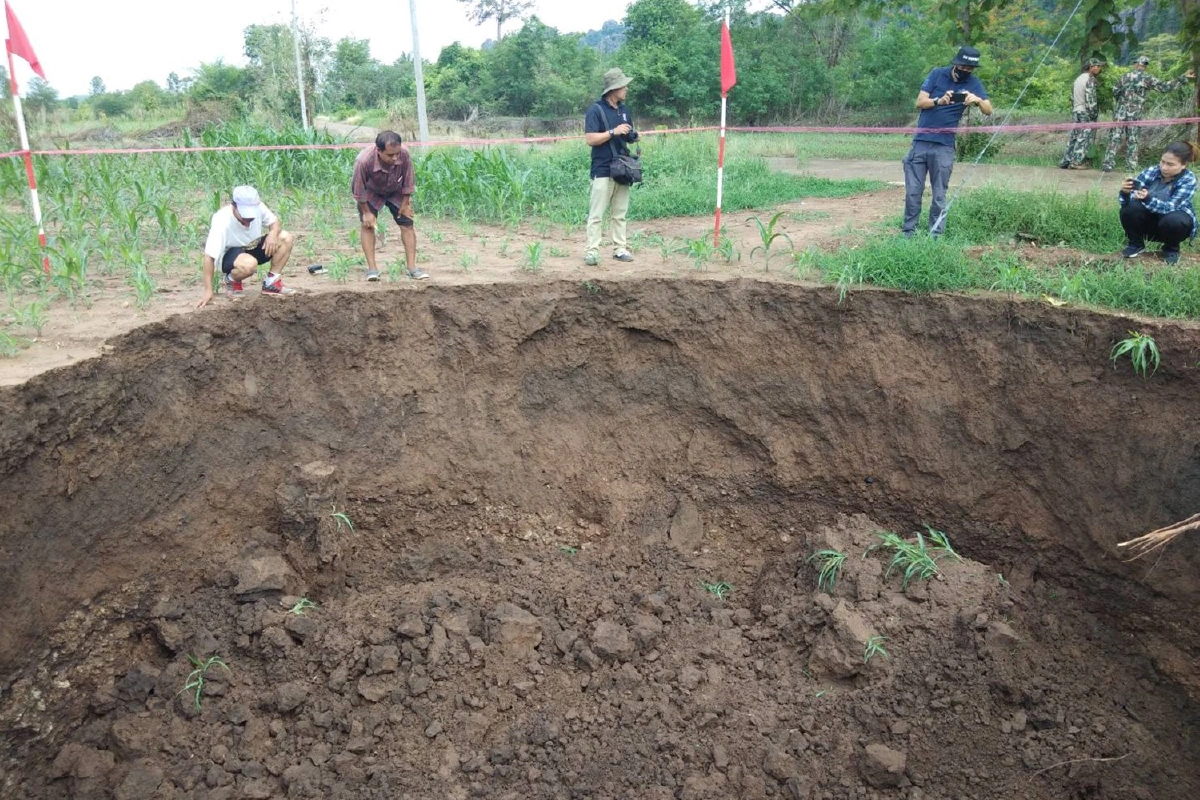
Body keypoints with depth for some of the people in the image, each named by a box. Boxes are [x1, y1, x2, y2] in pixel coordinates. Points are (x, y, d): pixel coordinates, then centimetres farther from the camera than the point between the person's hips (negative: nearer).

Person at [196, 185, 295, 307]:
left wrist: (272, 234, -29)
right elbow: (209, 257, -30)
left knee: (286, 238, -15)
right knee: (249, 264, -40)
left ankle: (271, 283, -4)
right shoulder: (222, 221, -32)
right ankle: (231, 280, -4)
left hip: (252, 247, 6)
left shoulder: (258, 207, -20)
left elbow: (275, 222, -2)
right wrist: (208, 291, -33)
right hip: (229, 255, -6)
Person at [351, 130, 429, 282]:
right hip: (371, 192, -2)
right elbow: (359, 189, -24)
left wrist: (405, 203, -8)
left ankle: (412, 267, -1)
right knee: (368, 225, -11)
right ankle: (372, 268, -8)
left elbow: (408, 180, -17)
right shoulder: (364, 160, -41)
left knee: (407, 224, -3)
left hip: (396, 191, 2)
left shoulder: (404, 153, -35)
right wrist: (366, 212, -16)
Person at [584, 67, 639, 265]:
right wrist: (613, 132, -19)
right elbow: (590, 139, -14)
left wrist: (633, 137, 0)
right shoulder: (596, 110, -8)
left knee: (620, 214, 10)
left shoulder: (624, 109, 13)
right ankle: (592, 251, -3)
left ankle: (620, 248, 15)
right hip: (603, 170, -7)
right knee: (596, 214, -5)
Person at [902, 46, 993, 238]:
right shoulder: (937, 74, 2)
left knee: (939, 195, 1)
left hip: (944, 147, 0)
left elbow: (988, 110, -3)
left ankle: (936, 235, 6)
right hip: (920, 142, 0)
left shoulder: (973, 83, 3)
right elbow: (920, 102, -2)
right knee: (913, 192, 1)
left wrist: (978, 100, -24)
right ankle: (908, 232, 8)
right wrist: (939, 101, -21)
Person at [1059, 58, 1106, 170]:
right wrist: (1094, 114, -11)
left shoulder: (1078, 78, 15)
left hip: (1075, 111, 8)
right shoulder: (1090, 79, -11)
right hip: (1086, 113, -8)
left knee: (1073, 137, 10)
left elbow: (1072, 97, 17)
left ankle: (1065, 161, 9)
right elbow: (1090, 99, -16)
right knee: (1084, 138, -6)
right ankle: (1076, 162, -9)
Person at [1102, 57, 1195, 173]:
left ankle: (1108, 164, -4)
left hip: (1120, 112, 2)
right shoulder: (1147, 78, -2)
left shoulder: (1125, 76, 8)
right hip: (1135, 114, -1)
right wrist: (1184, 78, -2)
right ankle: (1132, 167, 7)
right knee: (1132, 141, 6)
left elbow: (1115, 92, 15)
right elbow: (1164, 87, -6)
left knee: (1115, 138, 2)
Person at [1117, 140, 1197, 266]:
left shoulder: (1188, 179, -20)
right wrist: (1125, 192, -44)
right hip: (1149, 220, 2)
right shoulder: (1151, 172, -14)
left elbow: (1170, 207, -33)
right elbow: (1127, 201, -19)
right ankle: (1136, 244, -1)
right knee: (1129, 208, -27)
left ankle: (1171, 249, -3)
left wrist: (1147, 199, -51)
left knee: (1173, 220, -37)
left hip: (1172, 224, -2)